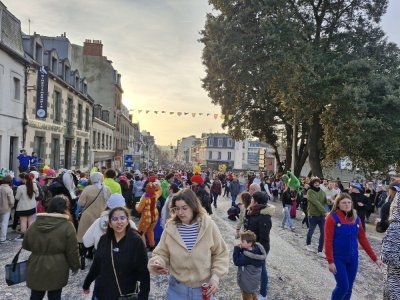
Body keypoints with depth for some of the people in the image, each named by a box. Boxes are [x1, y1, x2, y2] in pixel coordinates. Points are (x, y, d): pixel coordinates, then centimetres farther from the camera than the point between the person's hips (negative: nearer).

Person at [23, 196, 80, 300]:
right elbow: (72, 251, -11)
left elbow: (25, 245, 11)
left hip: (36, 268, 4)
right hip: (56, 270, -4)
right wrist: (75, 266, 4)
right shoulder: (67, 226, -15)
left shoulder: (35, 224, -1)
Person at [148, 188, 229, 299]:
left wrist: (215, 277, -10)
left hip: (203, 288, -1)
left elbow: (221, 254, -3)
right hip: (177, 288, 1)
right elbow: (161, 253, -2)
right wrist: (157, 263, -22)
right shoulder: (170, 227, -8)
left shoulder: (208, 225, -11)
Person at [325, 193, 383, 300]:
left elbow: (363, 239, 8)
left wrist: (375, 258, 7)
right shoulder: (332, 218, -14)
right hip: (338, 258, -5)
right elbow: (328, 241, -15)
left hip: (353, 259, 5)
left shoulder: (356, 218, 2)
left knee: (349, 287, 12)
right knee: (343, 286, -7)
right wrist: (330, 261, -17)